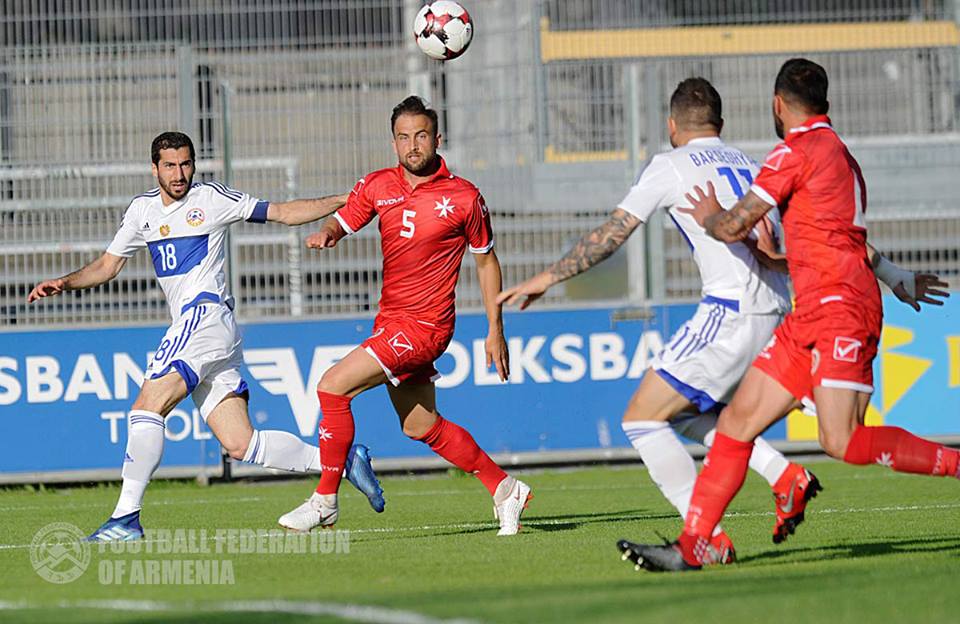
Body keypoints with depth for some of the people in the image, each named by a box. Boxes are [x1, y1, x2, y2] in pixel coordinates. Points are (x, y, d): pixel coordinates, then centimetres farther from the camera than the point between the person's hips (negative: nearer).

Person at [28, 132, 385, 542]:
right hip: (189, 327, 7)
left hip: (206, 313, -7)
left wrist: (344, 201, -2)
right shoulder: (142, 209, 19)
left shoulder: (211, 198, 1)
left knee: (146, 407, -18)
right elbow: (107, 265, 24)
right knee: (240, 444, 0)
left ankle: (127, 516, -20)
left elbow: (283, 213, 6)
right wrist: (64, 283, 6)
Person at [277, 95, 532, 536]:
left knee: (333, 386, -16)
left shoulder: (464, 197, -7)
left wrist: (496, 330, 4)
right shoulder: (378, 186, 4)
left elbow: (485, 260, 3)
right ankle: (504, 489, 30)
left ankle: (325, 501, -7)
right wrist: (325, 233, -16)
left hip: (424, 325, -7)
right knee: (421, 426, 15)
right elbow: (343, 220, 10)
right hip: (390, 319, 7)